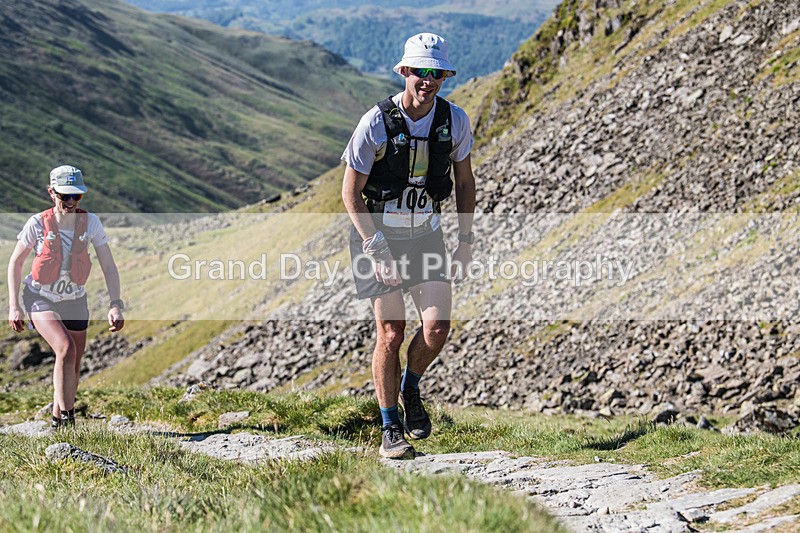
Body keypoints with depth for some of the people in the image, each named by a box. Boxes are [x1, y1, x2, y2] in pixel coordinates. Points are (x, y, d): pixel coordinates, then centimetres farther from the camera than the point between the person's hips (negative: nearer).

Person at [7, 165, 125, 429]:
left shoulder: (90, 222, -13)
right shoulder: (38, 223, -17)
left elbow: (109, 266, -9)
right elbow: (15, 262, -4)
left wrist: (116, 305, -19)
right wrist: (14, 307, -8)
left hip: (74, 300, 3)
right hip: (40, 298, -3)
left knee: (74, 366, 8)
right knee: (66, 349, -26)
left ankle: (58, 420, 30)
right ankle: (66, 416, -20)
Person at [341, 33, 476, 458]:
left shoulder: (455, 120, -8)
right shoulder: (376, 123, -19)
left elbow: (464, 180, 8)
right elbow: (350, 192, -12)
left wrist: (466, 241, 2)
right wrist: (377, 249, -19)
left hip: (426, 233, 3)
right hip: (378, 234, -3)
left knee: (437, 328, -10)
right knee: (391, 334, -5)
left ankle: (411, 387, 21)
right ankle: (390, 429, 11)